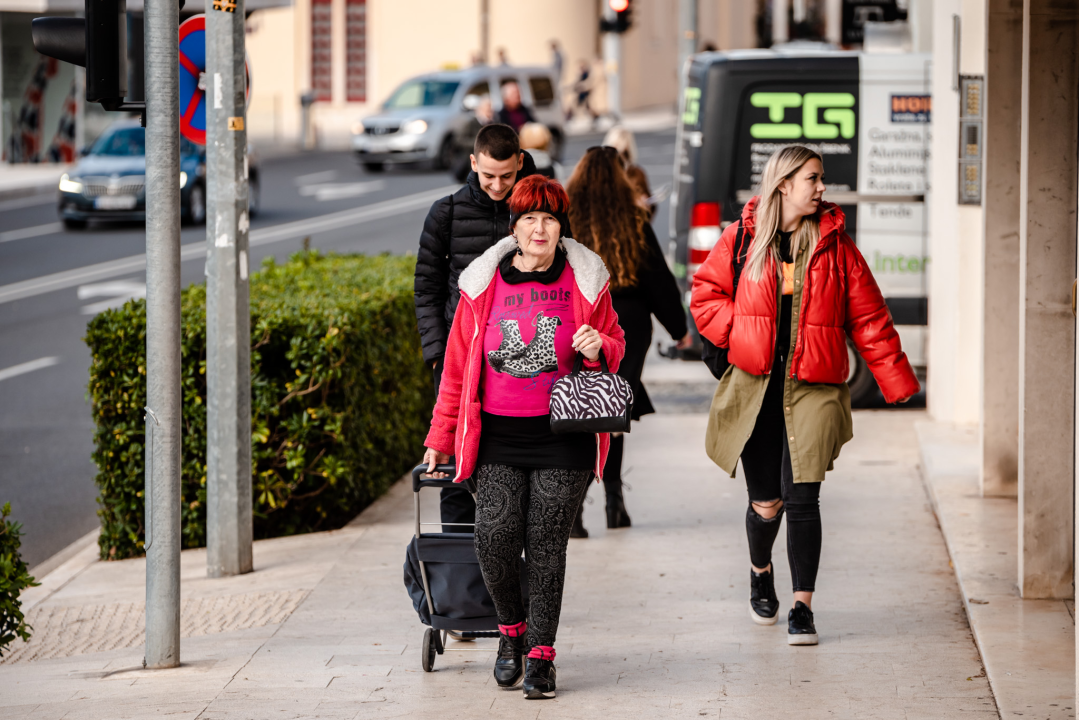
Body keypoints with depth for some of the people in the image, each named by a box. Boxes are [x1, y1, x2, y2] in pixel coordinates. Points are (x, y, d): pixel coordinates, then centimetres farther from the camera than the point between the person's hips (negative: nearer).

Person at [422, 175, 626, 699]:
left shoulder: (584, 281, 3)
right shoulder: (484, 284, 4)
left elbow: (615, 344, 14)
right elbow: (458, 365, 10)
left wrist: (599, 348, -11)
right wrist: (441, 437, 12)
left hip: (563, 436, -1)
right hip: (498, 437, 1)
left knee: (546, 545, -2)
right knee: (494, 540, -11)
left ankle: (541, 655, 9)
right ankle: (511, 629, 16)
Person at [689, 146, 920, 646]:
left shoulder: (835, 245, 4)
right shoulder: (742, 239, 4)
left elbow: (868, 318, 6)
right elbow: (706, 295, 12)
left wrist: (897, 381, 4)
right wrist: (740, 335, -4)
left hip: (813, 390, 0)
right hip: (754, 388, 0)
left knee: (801, 498, -11)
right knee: (766, 502, 5)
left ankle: (802, 606, -2)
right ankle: (760, 572, 37)